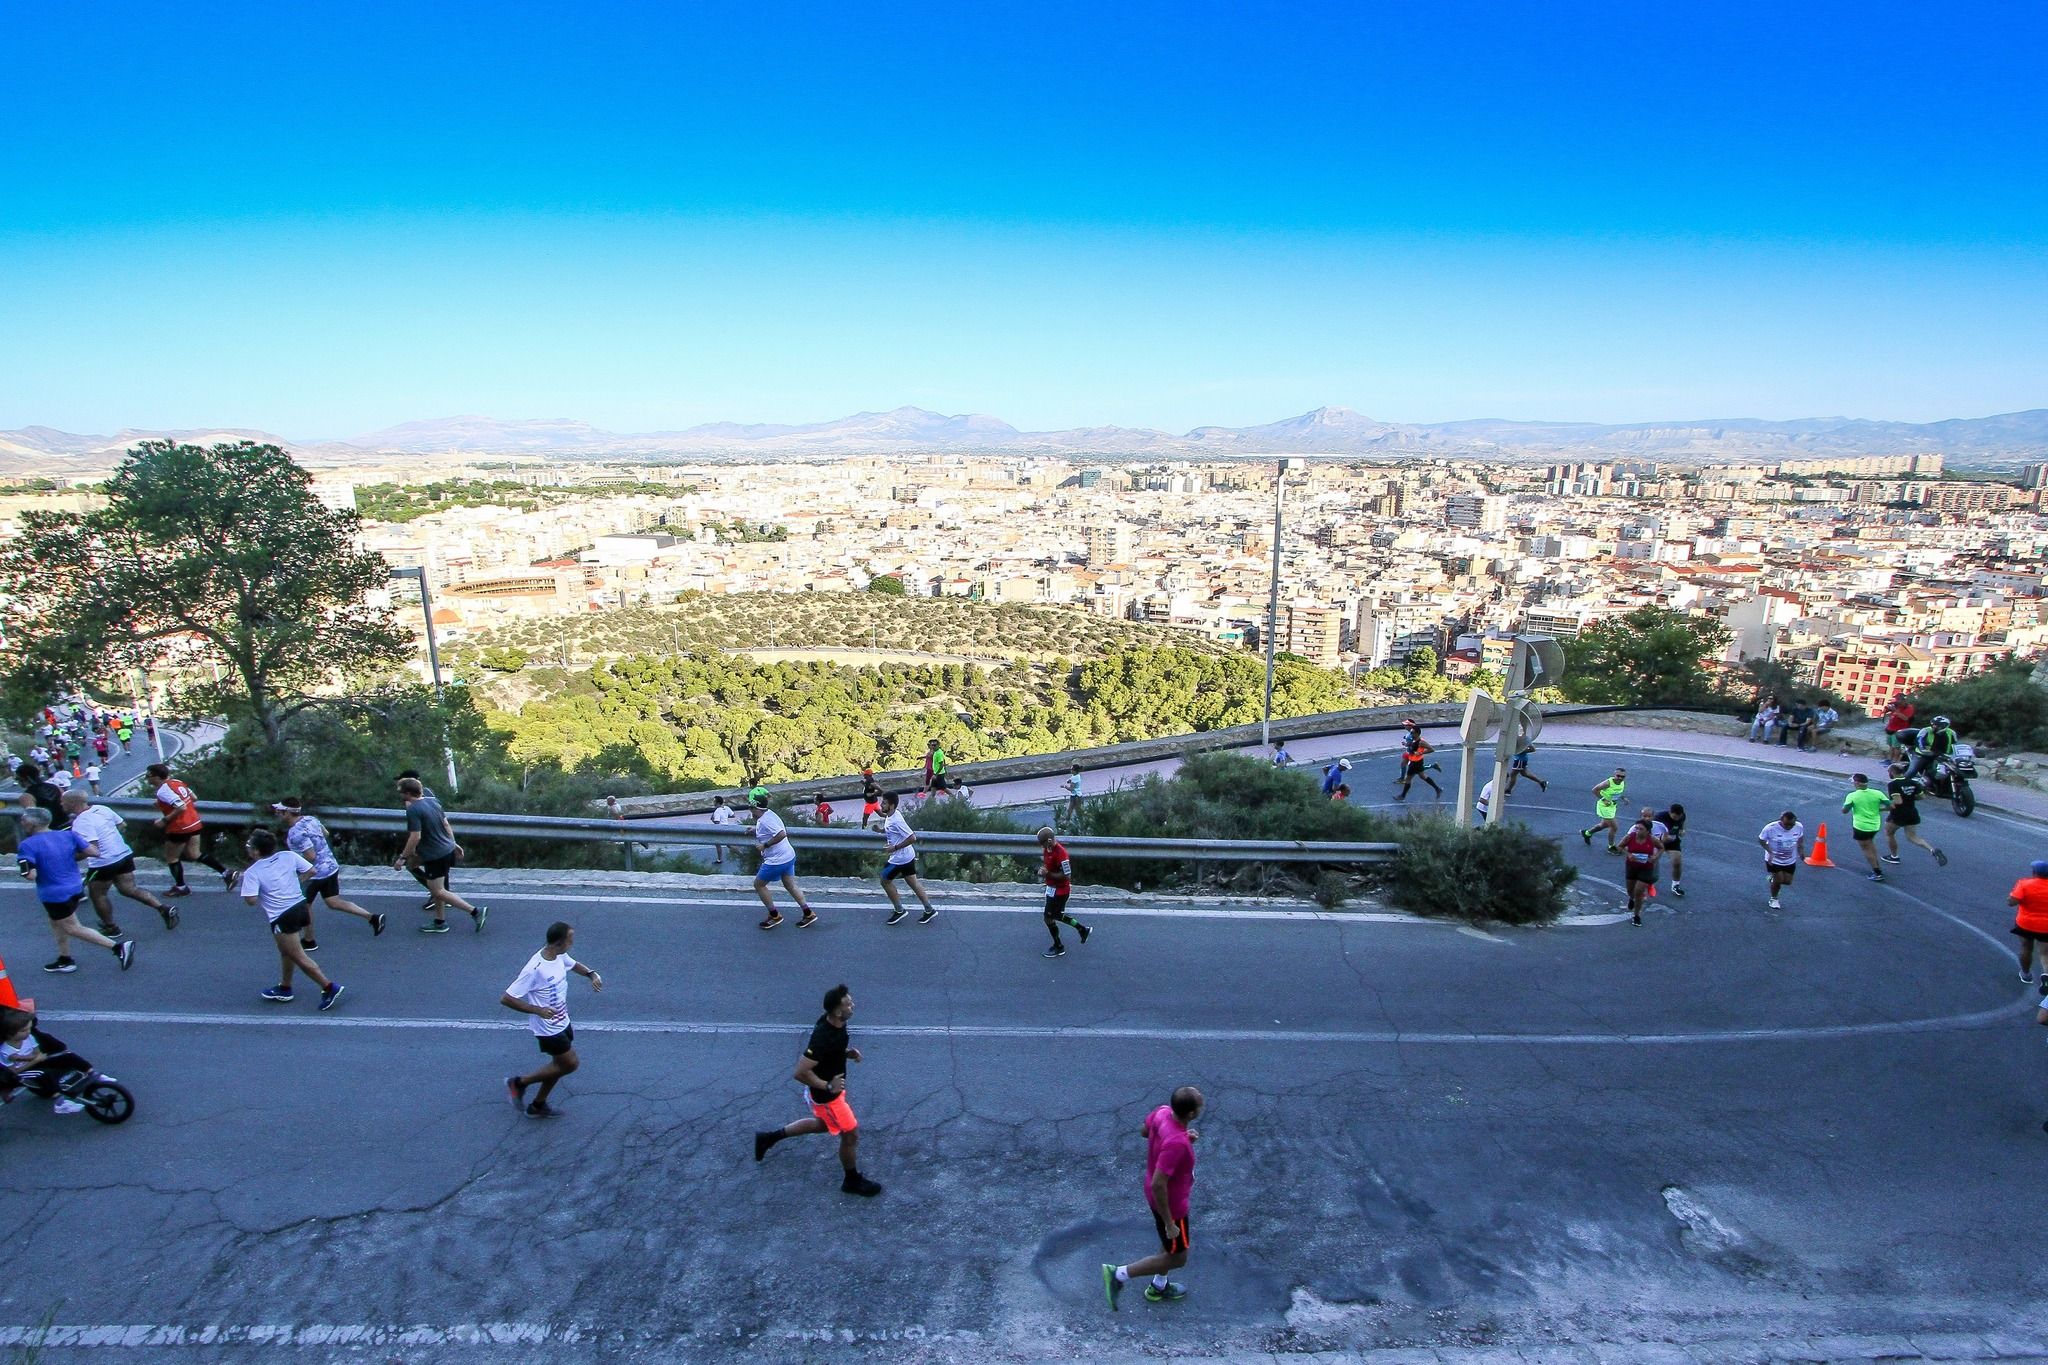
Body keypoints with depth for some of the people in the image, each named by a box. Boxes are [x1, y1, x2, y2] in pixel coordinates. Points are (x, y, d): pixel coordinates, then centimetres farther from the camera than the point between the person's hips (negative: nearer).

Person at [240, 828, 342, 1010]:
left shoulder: (252, 872, -12)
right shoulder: (288, 856, 2)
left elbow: (251, 900, -18)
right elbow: (310, 871, 5)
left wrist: (245, 882, -2)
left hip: (282, 918, -7)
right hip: (300, 907, 7)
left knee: (299, 957, 2)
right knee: (286, 950, 26)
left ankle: (329, 987, -3)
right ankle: (284, 989, 38)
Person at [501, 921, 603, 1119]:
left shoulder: (560, 956, -7)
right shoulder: (535, 969, -32)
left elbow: (574, 965, 17)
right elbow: (506, 999, -27)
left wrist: (592, 974, -3)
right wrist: (538, 1010, -31)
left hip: (562, 1023, 8)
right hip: (548, 1029, -8)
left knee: (560, 1065, 18)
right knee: (571, 1063, 2)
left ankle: (537, 1106, 37)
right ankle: (519, 1083, 17)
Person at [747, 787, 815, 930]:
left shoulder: (764, 820, -22)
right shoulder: (769, 814, 7)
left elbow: (782, 834, -33)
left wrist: (765, 845, -24)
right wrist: (755, 830, 18)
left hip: (776, 860, -9)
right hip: (789, 856, 9)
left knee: (758, 884, 8)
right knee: (791, 885, 16)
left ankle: (774, 915, 14)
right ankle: (808, 913, 15)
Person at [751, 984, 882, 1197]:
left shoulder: (834, 1022, -11)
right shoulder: (824, 1038, -39)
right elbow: (801, 1073, -33)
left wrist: (847, 1053, -5)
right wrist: (828, 1086, -27)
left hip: (831, 1087, 9)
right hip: (825, 1095, -9)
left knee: (822, 1124, 30)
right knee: (850, 1134, 7)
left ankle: (769, 1137, 41)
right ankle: (853, 1181, 31)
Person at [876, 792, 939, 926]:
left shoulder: (896, 821, -27)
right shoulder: (890, 816, 2)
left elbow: (912, 838, -28)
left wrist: (895, 848, -22)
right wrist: (881, 830, 3)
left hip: (899, 858, -9)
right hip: (908, 856, 9)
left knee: (885, 881, 7)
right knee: (913, 882, 14)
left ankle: (899, 911, 16)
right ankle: (930, 910, 20)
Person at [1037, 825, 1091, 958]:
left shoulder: (1060, 853, -30)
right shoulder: (1048, 848, -2)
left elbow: (1067, 876, -26)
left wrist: (1048, 874, -27)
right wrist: (1043, 868, -4)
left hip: (1059, 890, -9)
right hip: (1052, 888, 9)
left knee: (1049, 918, 3)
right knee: (1057, 915, 22)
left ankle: (1058, 948, 21)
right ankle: (1082, 929, 37)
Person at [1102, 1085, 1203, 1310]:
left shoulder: (1163, 1111, -19)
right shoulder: (1176, 1143, -41)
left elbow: (1144, 1131, 4)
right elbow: (1157, 1185, -37)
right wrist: (1169, 1223, -24)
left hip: (1161, 1193, 8)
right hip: (1170, 1203, -8)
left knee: (1171, 1242, 30)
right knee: (1177, 1258, 14)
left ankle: (1158, 1288, 51)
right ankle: (1119, 1275, 16)